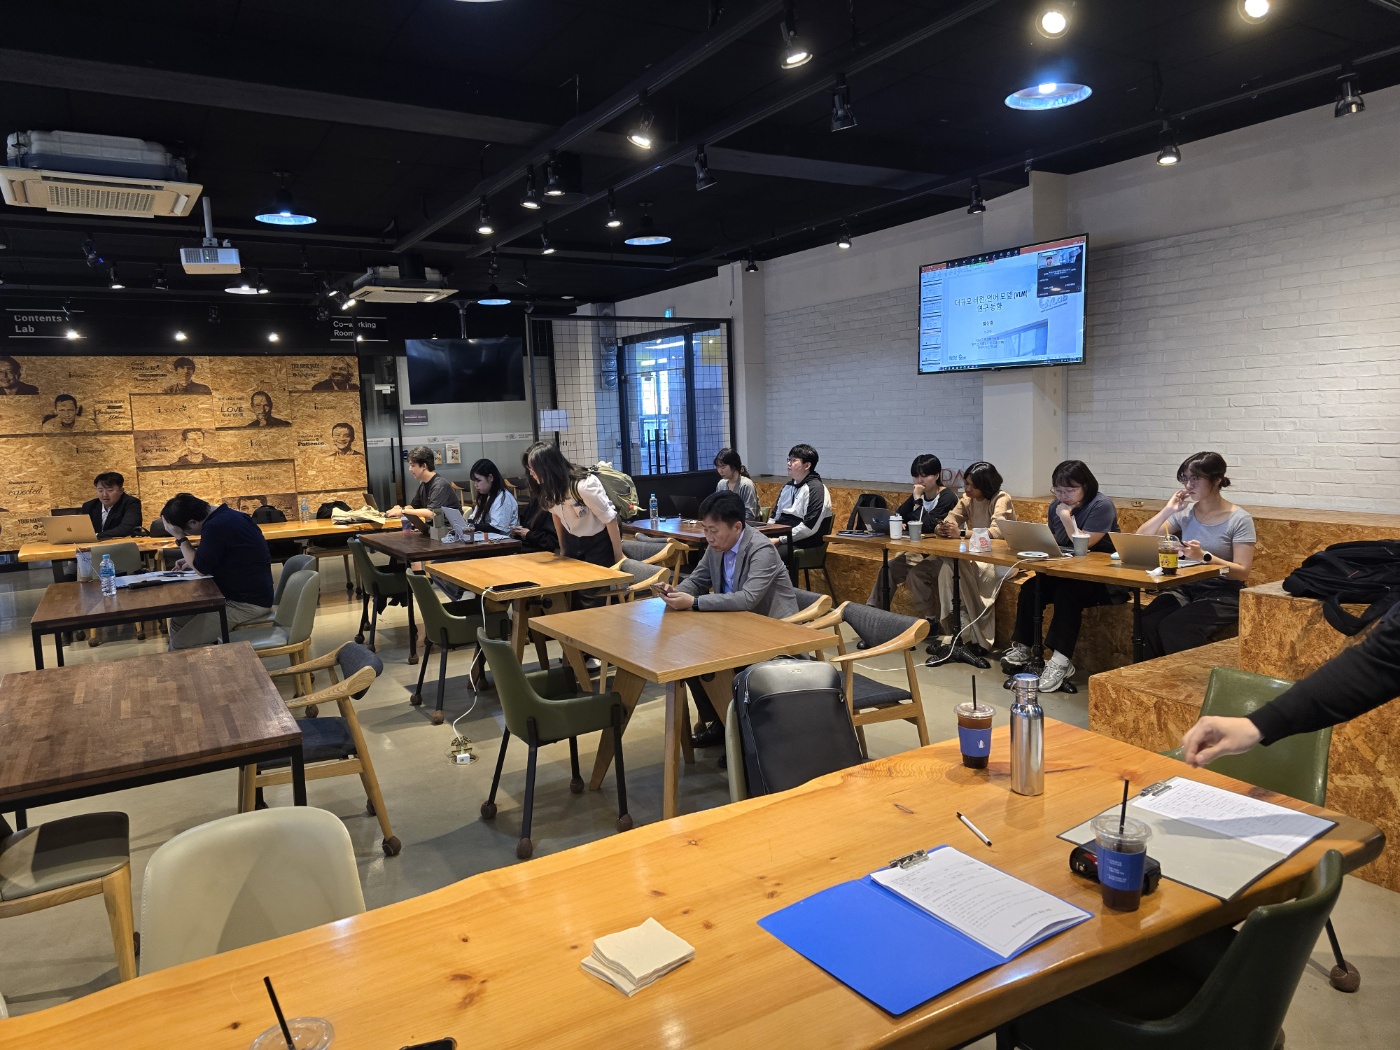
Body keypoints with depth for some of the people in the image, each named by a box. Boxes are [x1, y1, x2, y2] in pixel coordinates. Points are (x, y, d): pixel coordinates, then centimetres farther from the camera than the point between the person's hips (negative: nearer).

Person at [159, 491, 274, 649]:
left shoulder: (216, 527, -23)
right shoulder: (226, 515, 9)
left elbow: (201, 568, -12)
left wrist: (180, 537, -5)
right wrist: (191, 560, 13)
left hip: (248, 604, -11)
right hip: (248, 594, 11)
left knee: (180, 645, -12)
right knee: (178, 621, 16)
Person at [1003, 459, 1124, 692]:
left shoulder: (1101, 506, -14)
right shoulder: (1057, 506, 7)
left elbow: (1083, 545, -23)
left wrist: (1066, 517, -21)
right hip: (1066, 572, 7)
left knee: (1067, 593, -34)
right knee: (1030, 588, -17)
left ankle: (1061, 660, -33)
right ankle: (1022, 648, -5)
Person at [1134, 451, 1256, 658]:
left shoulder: (1240, 519, -7)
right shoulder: (1185, 513, 7)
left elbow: (1242, 572, -12)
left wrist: (1204, 556, -27)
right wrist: (1167, 510, -7)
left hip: (1224, 595, -4)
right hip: (1186, 588, 4)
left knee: (1174, 628, -30)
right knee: (1147, 623, -26)